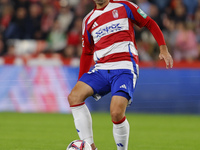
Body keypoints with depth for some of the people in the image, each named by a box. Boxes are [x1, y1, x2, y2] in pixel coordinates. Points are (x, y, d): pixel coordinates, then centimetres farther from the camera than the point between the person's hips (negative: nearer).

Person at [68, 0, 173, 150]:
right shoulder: (88, 21, 19)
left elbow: (150, 24, 13)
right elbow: (87, 53, 25)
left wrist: (163, 48, 2)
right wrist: (80, 81, 20)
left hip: (124, 67, -5)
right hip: (101, 69, 5)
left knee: (116, 113, -25)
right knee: (74, 96, -18)